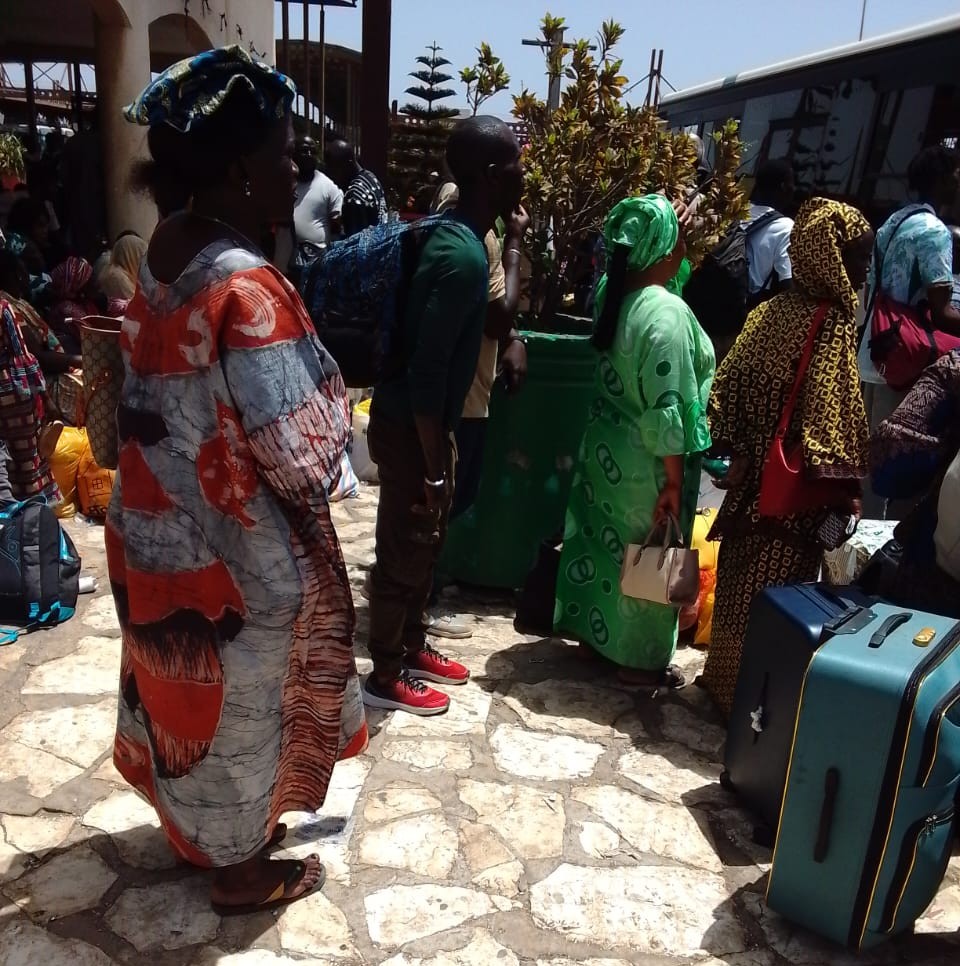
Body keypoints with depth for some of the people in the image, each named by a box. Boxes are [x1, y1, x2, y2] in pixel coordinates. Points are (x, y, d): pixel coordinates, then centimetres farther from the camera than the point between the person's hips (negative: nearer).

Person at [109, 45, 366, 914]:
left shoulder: (166, 251, -2)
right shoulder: (249, 292, -29)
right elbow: (303, 461, -28)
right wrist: (333, 392, -9)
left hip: (158, 529, 8)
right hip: (235, 553, -8)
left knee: (190, 694, 27)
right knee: (242, 709, 15)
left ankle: (210, 829, 52)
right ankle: (243, 869, 40)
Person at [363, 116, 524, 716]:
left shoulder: (457, 238, 7)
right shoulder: (463, 256, -24)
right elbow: (426, 372, -26)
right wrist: (434, 469, -22)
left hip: (426, 423, 10)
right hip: (410, 429, -10)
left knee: (426, 546, 22)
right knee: (404, 554, 5)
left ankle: (412, 648, 40)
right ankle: (386, 676, 24)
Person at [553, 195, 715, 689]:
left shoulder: (614, 290, -1)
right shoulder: (667, 313, -25)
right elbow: (663, 407, -25)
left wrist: (677, 230, 13)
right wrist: (675, 480, -16)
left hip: (605, 444, 8)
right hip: (646, 460, -8)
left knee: (602, 539, 21)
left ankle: (587, 625, 38)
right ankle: (640, 657, 23)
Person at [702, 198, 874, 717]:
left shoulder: (775, 308, 3)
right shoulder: (831, 325, -18)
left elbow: (730, 383, 5)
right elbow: (829, 420, -21)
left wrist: (741, 451, 12)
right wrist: (846, 492, -14)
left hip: (755, 478, 7)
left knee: (740, 580, 19)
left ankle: (725, 675, 36)